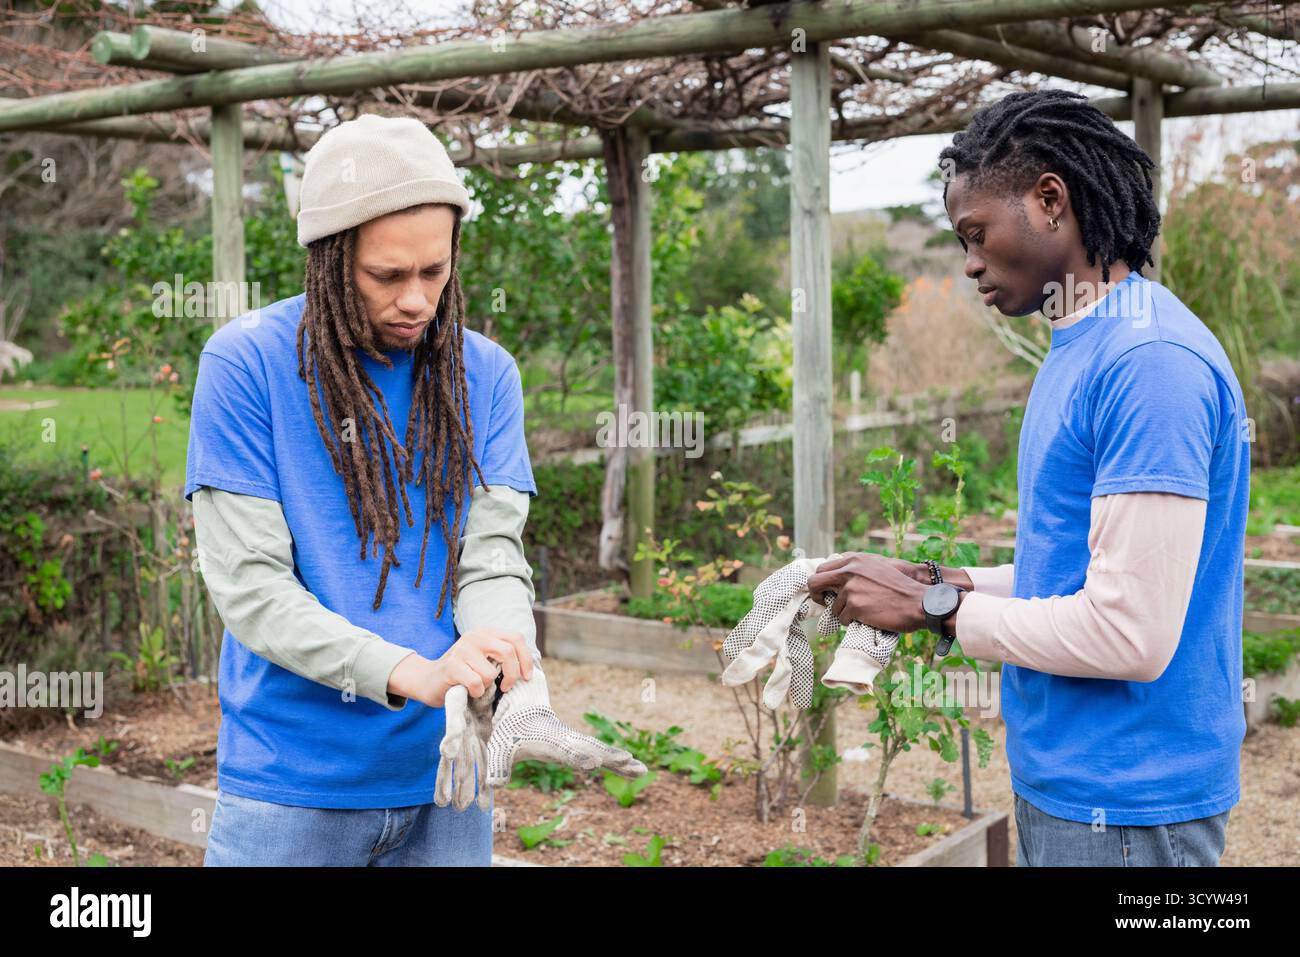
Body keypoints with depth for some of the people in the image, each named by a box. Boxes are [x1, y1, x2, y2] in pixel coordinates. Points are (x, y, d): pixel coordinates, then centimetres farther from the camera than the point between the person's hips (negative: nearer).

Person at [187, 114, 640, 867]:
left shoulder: (486, 374, 2)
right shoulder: (245, 363, -9)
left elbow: (492, 560, -5)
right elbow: (249, 583, -13)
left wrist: (516, 691, -25)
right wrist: (410, 674, -26)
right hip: (291, 784, -2)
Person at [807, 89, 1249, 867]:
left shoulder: (1151, 363, -22)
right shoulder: (1081, 348, 9)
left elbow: (1129, 632, -25)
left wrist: (936, 607, -15)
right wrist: (938, 583, 4)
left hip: (1124, 807, -9)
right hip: (1061, 781, 9)